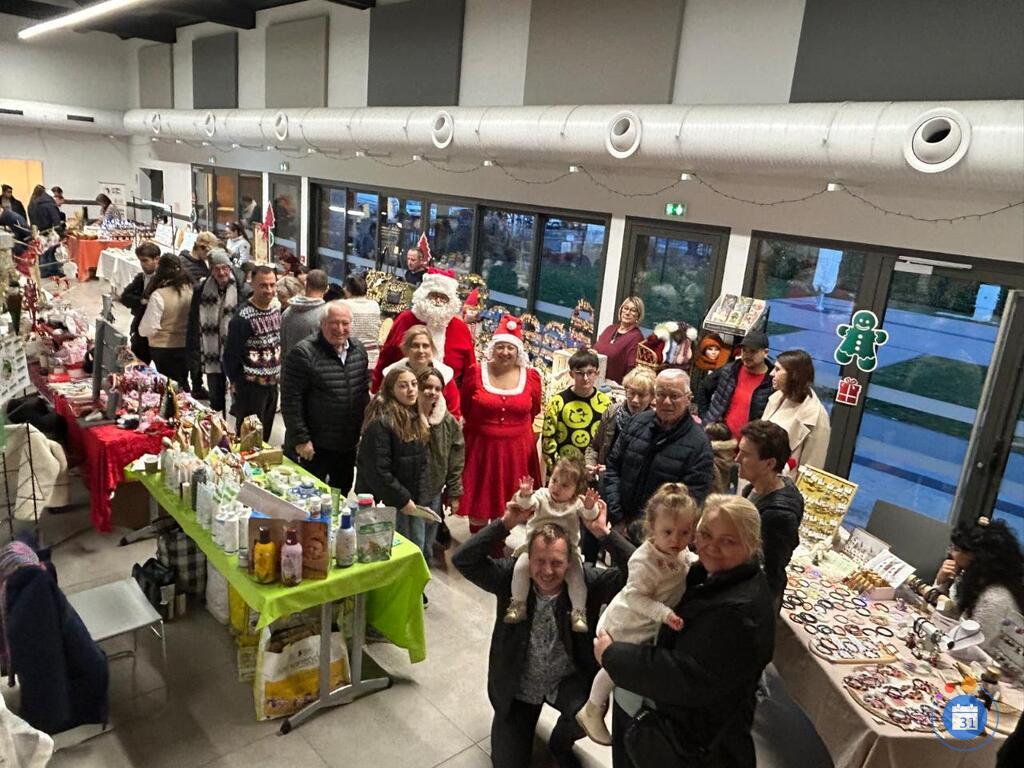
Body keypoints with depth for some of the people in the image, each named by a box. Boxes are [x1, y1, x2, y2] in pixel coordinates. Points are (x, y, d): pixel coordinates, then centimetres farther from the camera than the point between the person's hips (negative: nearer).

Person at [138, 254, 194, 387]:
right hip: (184, 346, 4)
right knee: (182, 383, 21)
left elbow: (148, 329, -17)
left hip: (163, 348, -4)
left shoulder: (159, 295, -19)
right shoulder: (189, 289, -6)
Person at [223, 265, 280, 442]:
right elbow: (231, 354, -13)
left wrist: (278, 373, 14)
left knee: (265, 435, 18)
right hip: (251, 387, -7)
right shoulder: (243, 317, -18)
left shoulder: (276, 309, 5)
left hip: (272, 384, 7)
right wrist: (236, 382, -6)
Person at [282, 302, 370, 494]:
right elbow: (291, 401, -17)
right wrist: (301, 439, -17)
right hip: (314, 447, -6)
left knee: (342, 495, 20)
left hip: (348, 445, 6)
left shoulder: (358, 350, 4)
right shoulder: (303, 353, -16)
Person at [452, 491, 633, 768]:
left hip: (569, 681, 0)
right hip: (517, 687, 1)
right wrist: (506, 523, -34)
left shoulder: (586, 581, -18)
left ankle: (560, 743, 5)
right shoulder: (511, 575, -18)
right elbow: (462, 559, -27)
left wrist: (605, 533, -37)